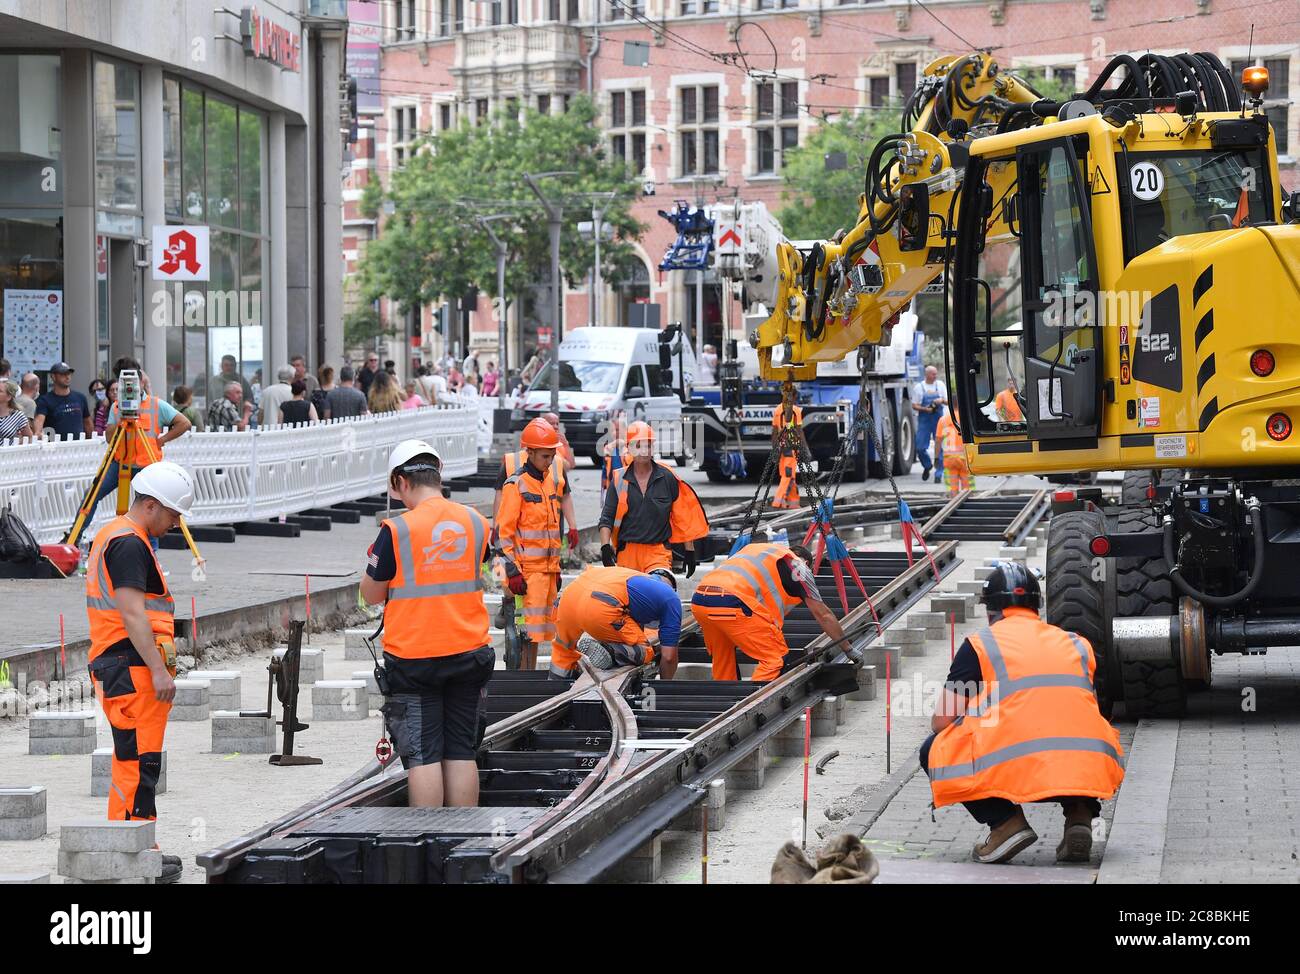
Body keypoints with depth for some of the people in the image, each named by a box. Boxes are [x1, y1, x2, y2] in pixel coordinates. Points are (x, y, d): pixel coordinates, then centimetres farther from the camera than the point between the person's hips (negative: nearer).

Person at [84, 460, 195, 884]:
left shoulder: (112, 535, 20)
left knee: (131, 762, 15)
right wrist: (159, 670, -22)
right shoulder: (129, 544, -14)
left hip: (119, 666, 11)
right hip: (133, 669, -11)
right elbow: (131, 613, -21)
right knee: (139, 762, -10)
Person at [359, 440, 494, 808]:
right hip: (468, 652, 4)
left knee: (422, 756, 0)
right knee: (461, 752, 10)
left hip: (413, 657, -4)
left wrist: (374, 561, 15)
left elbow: (371, 594, -2)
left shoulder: (397, 529, -12)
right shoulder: (475, 522, 2)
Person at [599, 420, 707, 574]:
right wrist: (605, 547, -8)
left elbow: (683, 518, 9)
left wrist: (690, 551, 7)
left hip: (658, 553, -2)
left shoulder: (667, 478, 4)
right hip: (627, 554, 2)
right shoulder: (620, 480, 7)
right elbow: (607, 518, 7)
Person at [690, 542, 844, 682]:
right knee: (776, 658, -1)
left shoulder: (754, 548, 35)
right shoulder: (798, 565, 17)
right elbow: (823, 615, 19)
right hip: (731, 603, -7)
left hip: (698, 599, 7)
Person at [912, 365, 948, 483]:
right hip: (924, 420, -1)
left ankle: (939, 473, 2)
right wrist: (925, 409, -16)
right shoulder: (918, 387, 2)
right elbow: (914, 406, 2)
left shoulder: (940, 385, 8)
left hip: (938, 420, 1)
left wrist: (942, 400, -13)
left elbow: (947, 401, 10)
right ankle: (927, 466, 23)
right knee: (920, 447, -4)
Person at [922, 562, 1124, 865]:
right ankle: (1079, 811, 8)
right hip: (1089, 767, 4)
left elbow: (941, 722, 12)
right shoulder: (1076, 644, 26)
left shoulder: (979, 644, 14)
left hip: (1016, 768, -4)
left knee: (934, 751, 21)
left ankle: (1005, 821, 0)